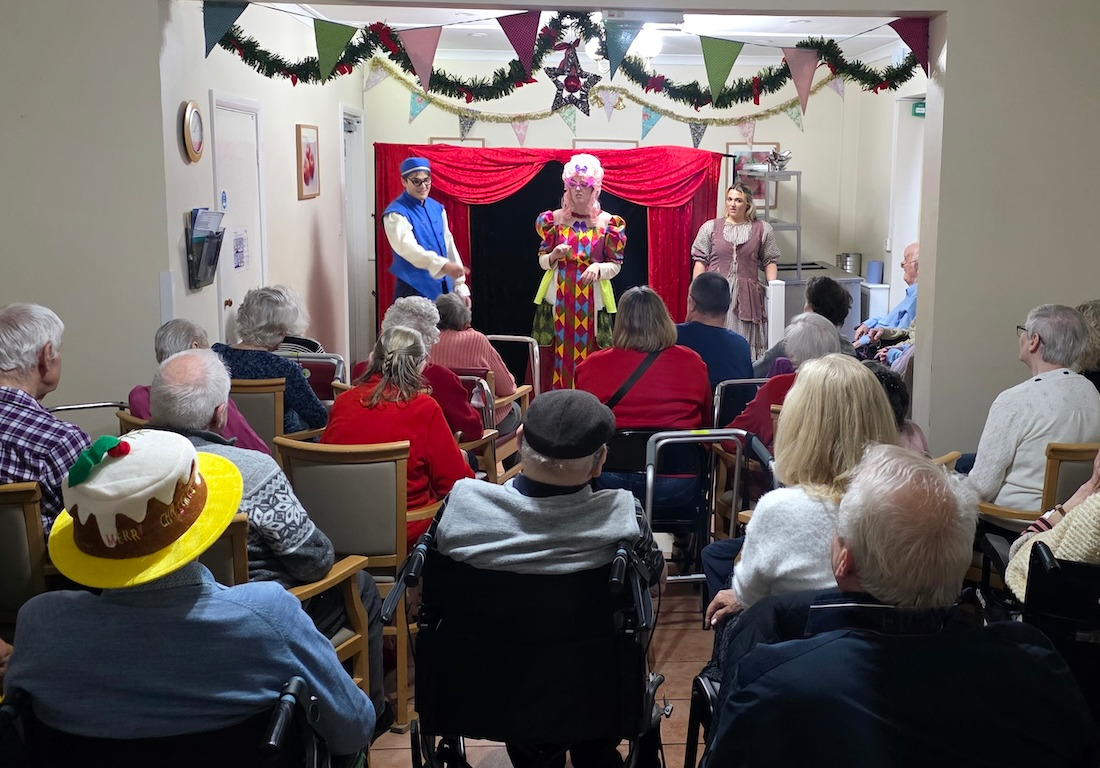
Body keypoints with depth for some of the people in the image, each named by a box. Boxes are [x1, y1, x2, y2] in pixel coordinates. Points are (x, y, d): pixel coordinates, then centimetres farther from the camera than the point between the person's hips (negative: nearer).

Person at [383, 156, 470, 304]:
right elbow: (408, 248, -28)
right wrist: (443, 265, -43)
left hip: (443, 288, 6)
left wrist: (460, 287, 9)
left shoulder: (437, 208, 10)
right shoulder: (396, 213, -12)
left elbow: (449, 246, 13)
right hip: (414, 291, -6)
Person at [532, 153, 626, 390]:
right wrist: (554, 256, -11)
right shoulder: (554, 219, 5)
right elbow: (542, 260, 11)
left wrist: (598, 268, -17)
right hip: (558, 299, 1)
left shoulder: (608, 222, 1)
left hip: (592, 302, -1)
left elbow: (615, 265, 3)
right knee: (557, 358, -1)